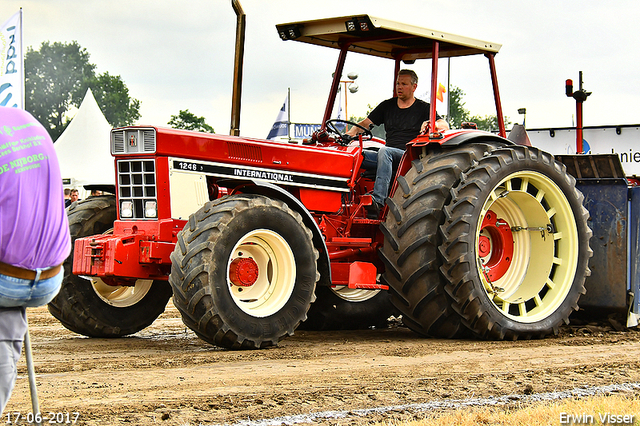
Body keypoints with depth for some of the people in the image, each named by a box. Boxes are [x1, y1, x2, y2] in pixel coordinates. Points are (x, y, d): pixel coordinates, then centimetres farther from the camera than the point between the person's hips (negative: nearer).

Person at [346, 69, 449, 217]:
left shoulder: (423, 108, 9)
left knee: (384, 152, -37)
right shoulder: (387, 106, 21)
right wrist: (352, 132, -7)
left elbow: (445, 126, -4)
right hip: (388, 159, 5)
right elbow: (365, 123, 15)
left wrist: (430, 124, -27)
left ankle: (378, 201, -50)